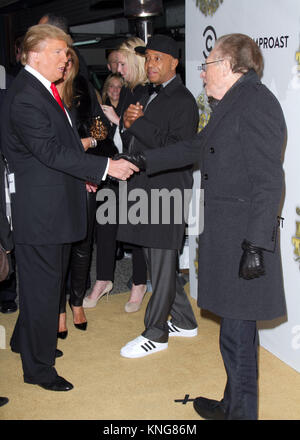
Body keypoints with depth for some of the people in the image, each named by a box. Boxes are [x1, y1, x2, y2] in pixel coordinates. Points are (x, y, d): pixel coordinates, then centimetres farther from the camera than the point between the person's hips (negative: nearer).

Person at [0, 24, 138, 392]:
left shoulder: (45, 90, 13)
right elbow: (51, 151, -25)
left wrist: (81, 174, 11)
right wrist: (104, 167, -25)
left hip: (55, 204, 10)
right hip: (39, 208, -10)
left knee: (46, 281, 23)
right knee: (43, 286, 1)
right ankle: (39, 368, 16)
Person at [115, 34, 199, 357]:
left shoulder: (182, 100, -10)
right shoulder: (151, 95, 17)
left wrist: (137, 123, -18)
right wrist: (129, 121, -1)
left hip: (167, 190, -9)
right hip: (146, 188, 9)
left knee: (162, 263, 0)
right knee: (157, 259, 16)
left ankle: (155, 334, 12)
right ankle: (184, 321, 30)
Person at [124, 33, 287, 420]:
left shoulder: (255, 102, -13)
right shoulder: (230, 106, 18)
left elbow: (268, 182, -19)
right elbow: (194, 148, 30)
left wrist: (256, 245, -21)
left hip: (242, 239, -10)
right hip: (224, 239, 10)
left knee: (236, 336, -1)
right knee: (235, 330, 18)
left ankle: (241, 412, 14)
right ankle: (232, 406, 31)